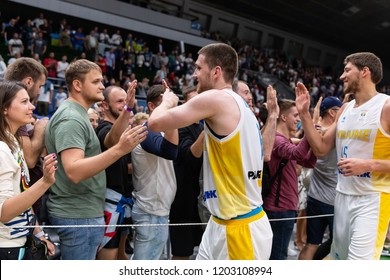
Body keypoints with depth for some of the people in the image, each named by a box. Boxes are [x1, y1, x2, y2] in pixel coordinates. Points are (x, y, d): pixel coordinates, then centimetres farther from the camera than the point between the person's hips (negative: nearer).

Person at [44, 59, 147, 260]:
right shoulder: (71, 119, -18)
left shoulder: (76, 115, 15)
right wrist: (119, 150, -36)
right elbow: (74, 171, -30)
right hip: (77, 216, -10)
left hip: (81, 212, 10)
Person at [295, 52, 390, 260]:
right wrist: (304, 113, 4)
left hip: (372, 198, -7)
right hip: (343, 195, 8)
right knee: (339, 257, 17)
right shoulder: (345, 109, 11)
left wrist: (368, 165, -24)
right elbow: (321, 148, 10)